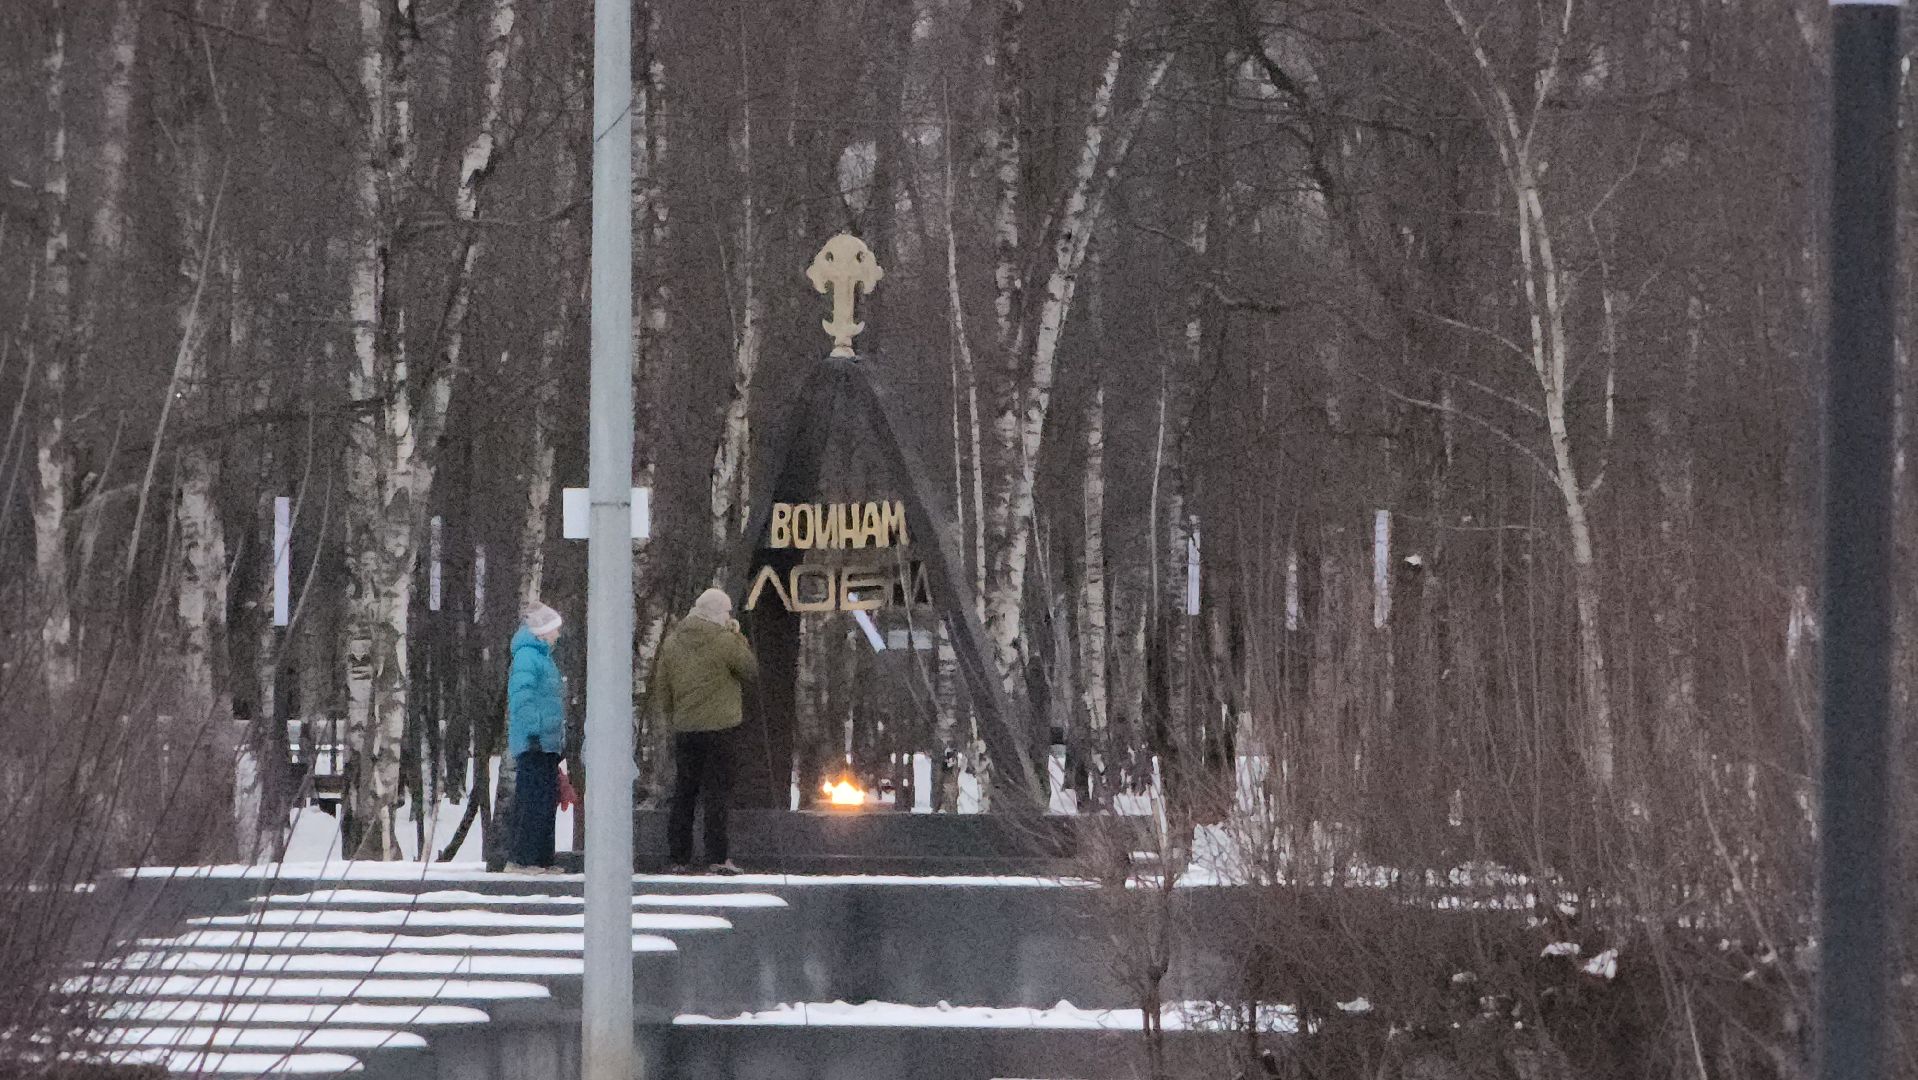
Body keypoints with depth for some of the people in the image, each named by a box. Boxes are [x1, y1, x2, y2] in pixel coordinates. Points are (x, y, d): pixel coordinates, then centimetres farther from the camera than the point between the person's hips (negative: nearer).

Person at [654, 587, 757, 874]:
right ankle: (717, 858, -6)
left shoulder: (672, 642, 7)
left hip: (683, 729, 5)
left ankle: (679, 858, 10)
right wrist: (738, 638, 8)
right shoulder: (725, 642, -10)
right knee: (716, 794, -2)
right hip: (717, 728, -5)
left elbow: (661, 686, 11)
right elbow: (751, 671, 1)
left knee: (683, 795, 10)